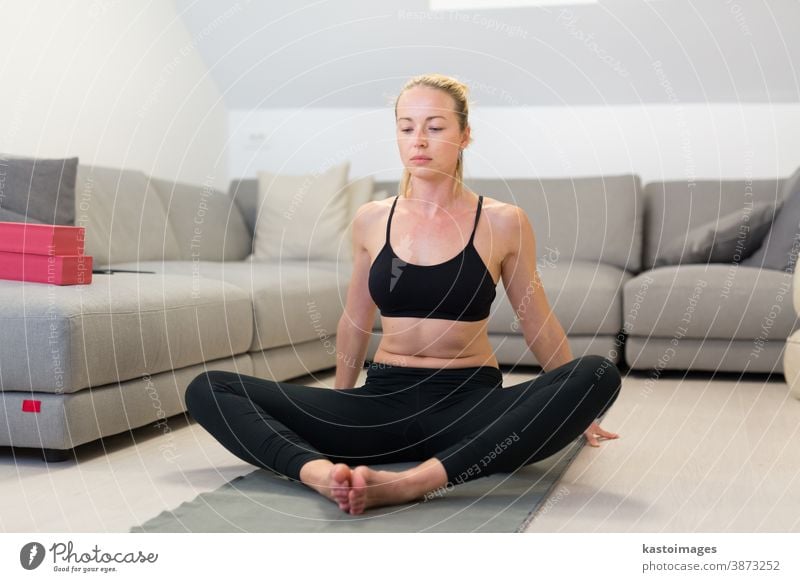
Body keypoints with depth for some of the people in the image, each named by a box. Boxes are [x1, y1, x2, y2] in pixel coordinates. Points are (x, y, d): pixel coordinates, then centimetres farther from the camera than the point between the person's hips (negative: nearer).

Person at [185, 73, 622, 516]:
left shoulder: (503, 223, -1)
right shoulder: (371, 220, 6)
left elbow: (538, 323, 11)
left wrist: (577, 411, 18)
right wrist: (338, 416, 30)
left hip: (469, 405, -2)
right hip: (382, 400, 2)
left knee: (599, 374, -32)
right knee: (207, 390, -13)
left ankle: (410, 483, -44)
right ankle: (322, 473, -42)